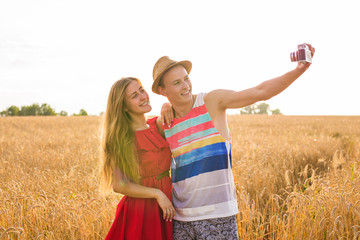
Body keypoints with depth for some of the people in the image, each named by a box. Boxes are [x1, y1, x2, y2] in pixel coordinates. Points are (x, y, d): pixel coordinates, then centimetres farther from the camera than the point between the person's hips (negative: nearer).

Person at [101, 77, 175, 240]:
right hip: (139, 212, -5)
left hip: (167, 208, 5)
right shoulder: (120, 138, -12)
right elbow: (119, 185, -13)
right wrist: (157, 194, -20)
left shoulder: (159, 125, 0)